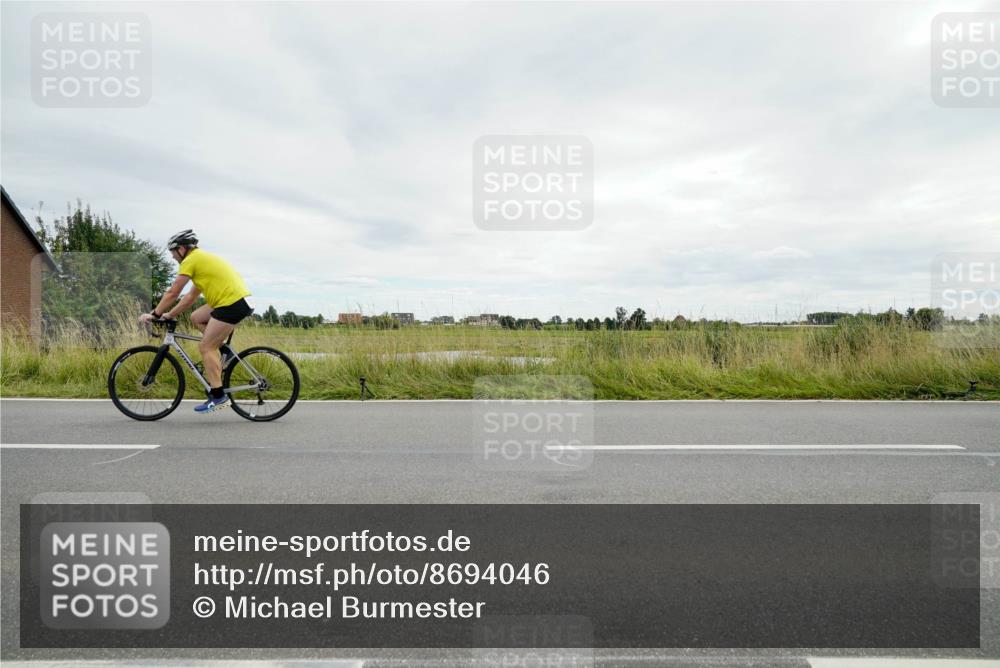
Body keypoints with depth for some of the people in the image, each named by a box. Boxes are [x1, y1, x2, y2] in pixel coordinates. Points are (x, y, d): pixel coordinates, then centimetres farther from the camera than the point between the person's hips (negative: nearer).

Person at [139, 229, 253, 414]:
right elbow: (191, 296, 28)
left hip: (232, 303, -9)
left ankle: (218, 397, -4)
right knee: (196, 318, 20)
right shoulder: (202, 259, 26)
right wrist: (169, 315, 28)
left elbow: (172, 293, -1)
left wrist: (154, 315, 9)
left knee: (205, 347, -4)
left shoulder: (191, 260, -3)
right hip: (239, 300, 9)